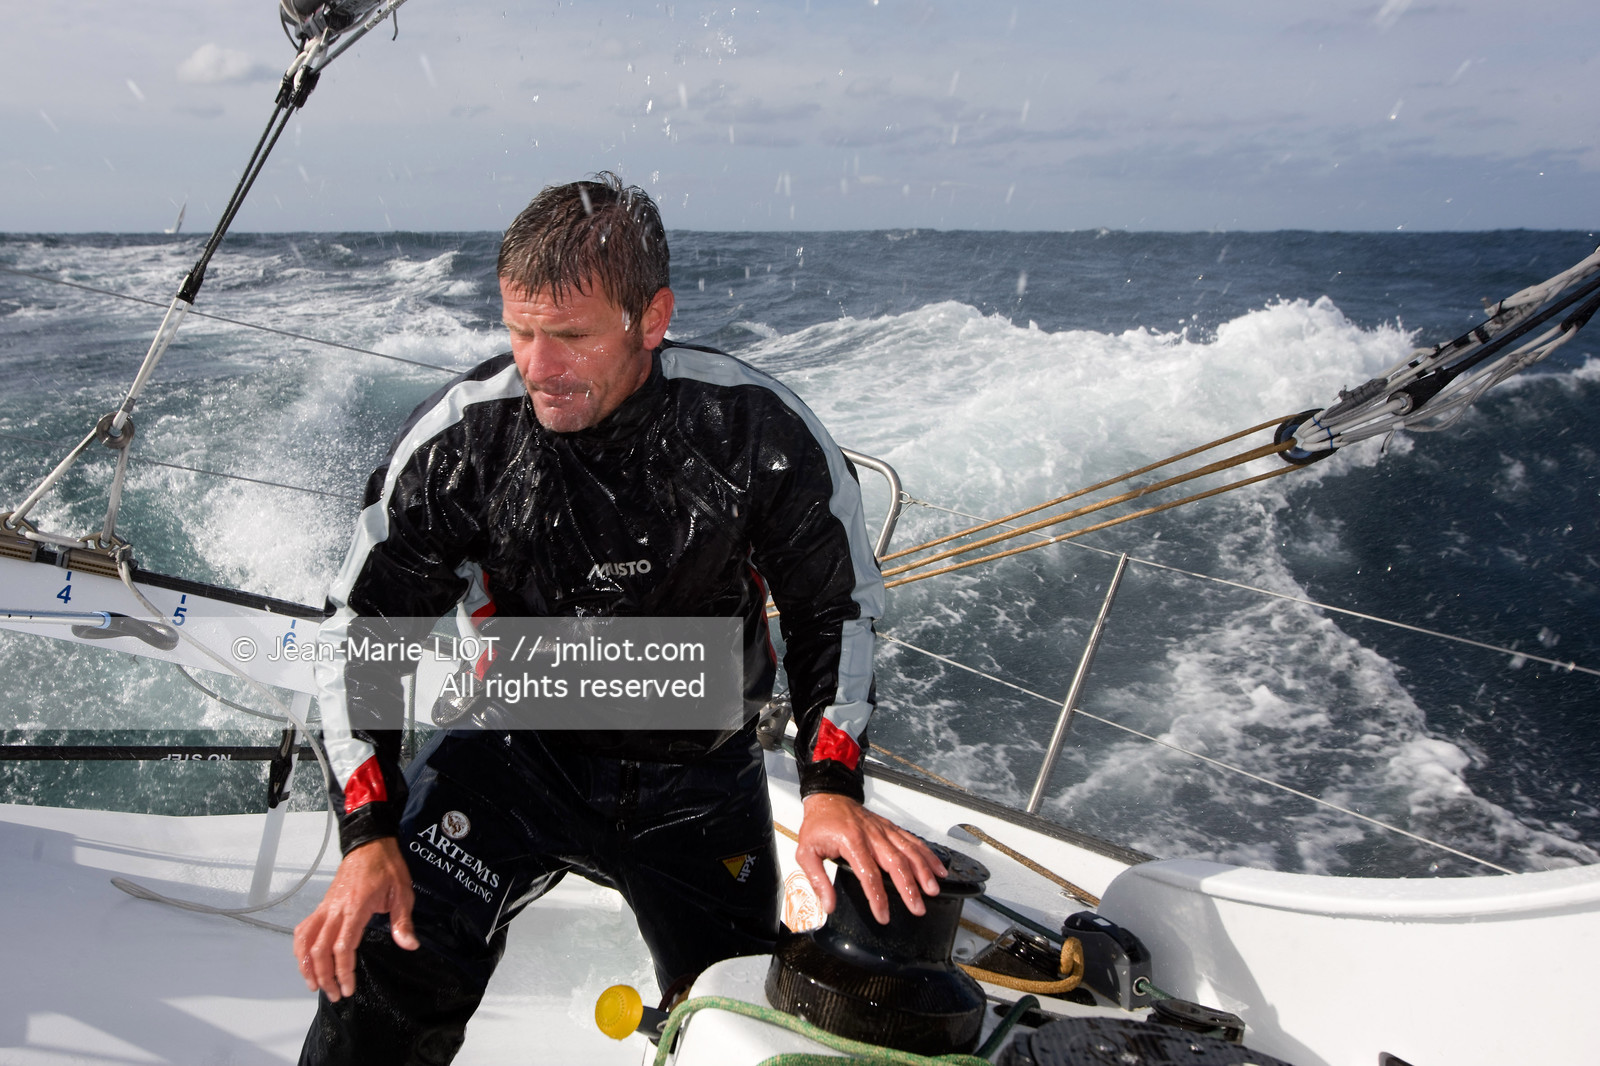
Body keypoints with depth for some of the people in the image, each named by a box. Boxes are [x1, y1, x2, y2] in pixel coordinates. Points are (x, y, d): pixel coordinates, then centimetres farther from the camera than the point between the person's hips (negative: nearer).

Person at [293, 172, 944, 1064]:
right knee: (384, 972, -20)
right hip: (520, 746, 0)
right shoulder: (458, 438, -16)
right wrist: (370, 836, -15)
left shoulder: (757, 429, -18)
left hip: (700, 776, 1)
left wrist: (832, 787, -18)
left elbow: (836, 608, -6)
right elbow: (363, 633, -6)